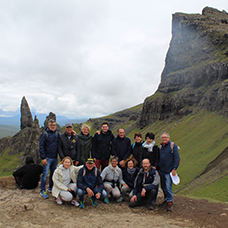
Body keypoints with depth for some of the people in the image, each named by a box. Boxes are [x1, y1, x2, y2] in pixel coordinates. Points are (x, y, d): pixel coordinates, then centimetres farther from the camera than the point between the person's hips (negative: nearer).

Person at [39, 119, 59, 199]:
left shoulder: (57, 134, 6)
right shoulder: (45, 134, -8)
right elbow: (41, 146, -9)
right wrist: (43, 158, -12)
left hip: (55, 158, 5)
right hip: (47, 158, -5)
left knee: (53, 173, 13)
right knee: (45, 174, -3)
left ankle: (50, 188, 28)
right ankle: (42, 191, 8)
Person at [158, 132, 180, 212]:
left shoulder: (173, 146, -6)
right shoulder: (161, 146, 13)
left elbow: (177, 158, -9)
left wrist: (174, 169, -15)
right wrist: (158, 168, 16)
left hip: (169, 171, -6)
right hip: (161, 170, 6)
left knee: (168, 186, -10)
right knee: (163, 186, 12)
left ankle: (170, 202, 2)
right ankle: (166, 200, 25)